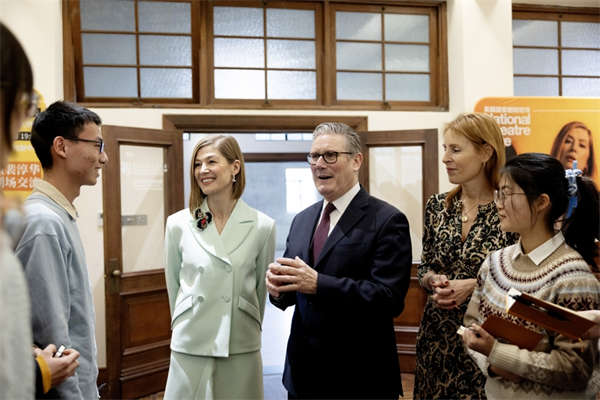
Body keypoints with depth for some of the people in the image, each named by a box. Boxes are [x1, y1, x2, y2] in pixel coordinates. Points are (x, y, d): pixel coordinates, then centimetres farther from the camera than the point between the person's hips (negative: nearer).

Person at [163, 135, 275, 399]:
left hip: (242, 350, 0)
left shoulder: (262, 226, -3)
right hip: (190, 348, 1)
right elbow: (173, 284, 9)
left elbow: (261, 288, 7)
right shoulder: (178, 224, 0)